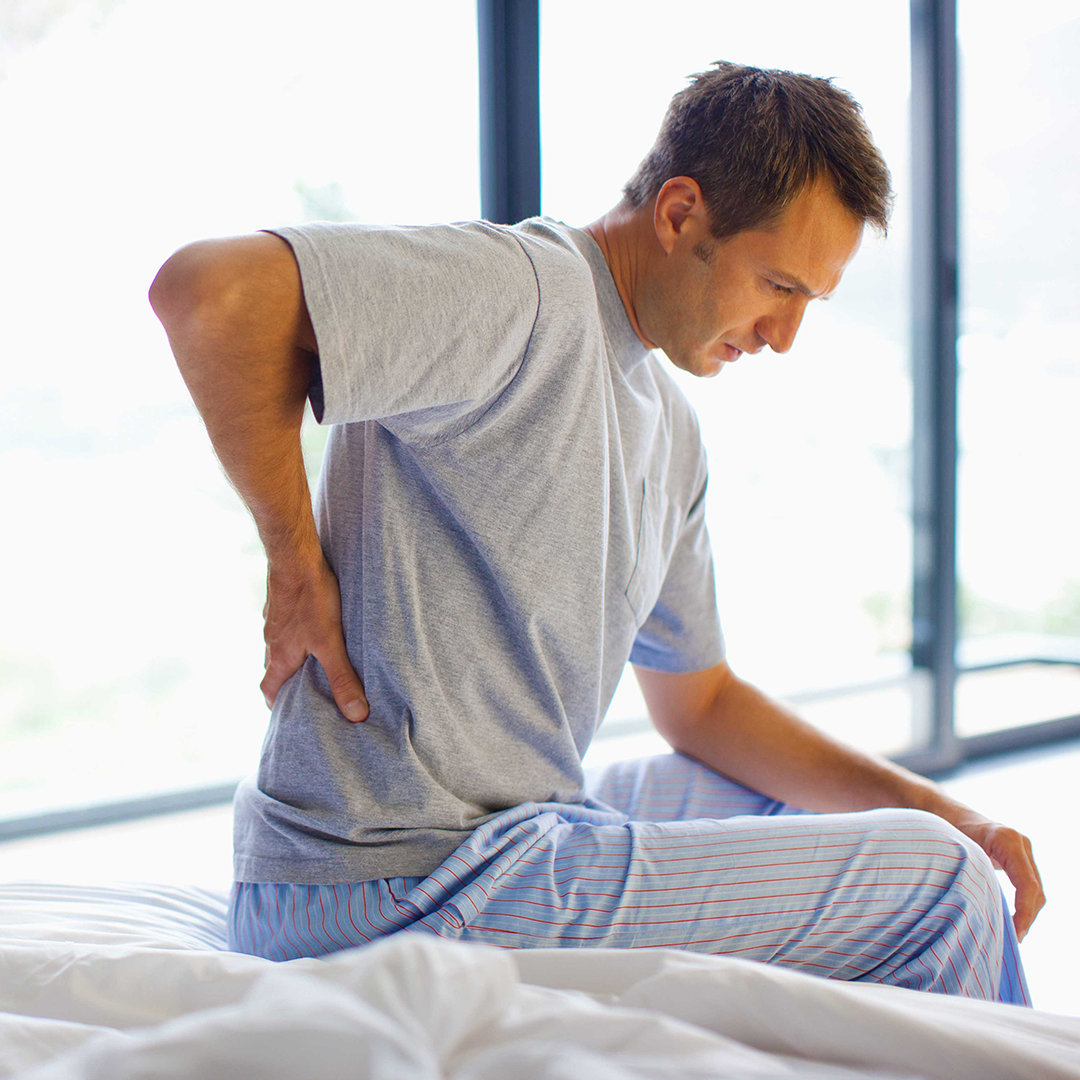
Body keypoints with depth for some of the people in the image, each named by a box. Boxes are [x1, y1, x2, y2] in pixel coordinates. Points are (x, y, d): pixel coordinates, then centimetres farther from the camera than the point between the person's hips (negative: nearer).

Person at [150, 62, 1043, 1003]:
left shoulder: (672, 432, 16)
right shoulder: (529, 288, -14)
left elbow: (700, 703, 22)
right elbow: (206, 289, -26)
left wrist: (938, 811, 12)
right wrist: (297, 562, -19)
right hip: (405, 884, -10)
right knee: (938, 887, -9)